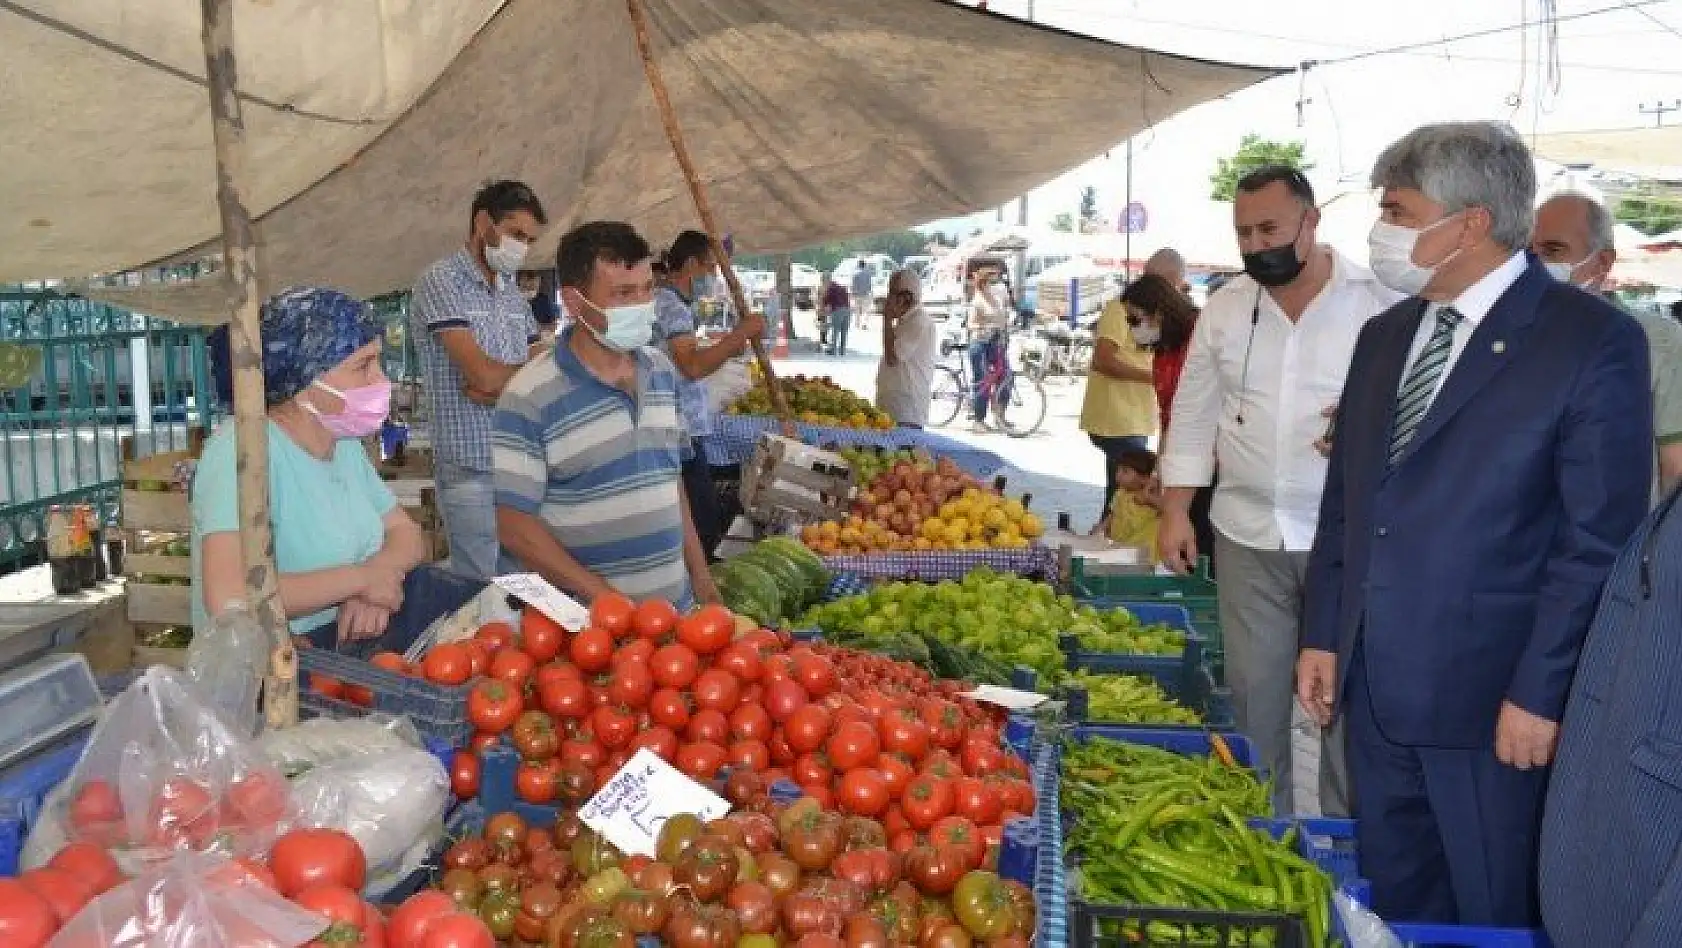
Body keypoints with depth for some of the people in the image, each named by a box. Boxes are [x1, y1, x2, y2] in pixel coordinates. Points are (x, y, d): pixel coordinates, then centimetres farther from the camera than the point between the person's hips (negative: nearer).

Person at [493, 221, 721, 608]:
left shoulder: (662, 370, 5)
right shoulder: (530, 397, -15)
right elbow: (516, 526, -14)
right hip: (587, 620, -5)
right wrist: (611, 602, -18)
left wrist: (700, 574, 10)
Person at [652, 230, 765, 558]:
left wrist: (726, 348, 15)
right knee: (704, 524, -9)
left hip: (683, 429, 11)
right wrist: (741, 332, -21)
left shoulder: (670, 300, 17)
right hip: (681, 432, -11)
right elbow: (692, 367, -27)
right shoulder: (672, 305, -15)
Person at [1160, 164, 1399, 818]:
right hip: (1248, 535, 3)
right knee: (1254, 690, 10)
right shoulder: (1224, 308, 5)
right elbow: (1193, 414, 9)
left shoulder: (1379, 302, -5)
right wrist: (1175, 511, 5)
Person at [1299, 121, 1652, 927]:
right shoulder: (1384, 335, 9)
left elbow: (1598, 543, -13)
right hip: (1373, 687, 6)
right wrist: (1323, 637, 10)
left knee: (1497, 918, 12)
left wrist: (1540, 693, -14)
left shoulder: (1592, 340, -11)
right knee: (1396, 907, 18)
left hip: (1488, 697, -5)